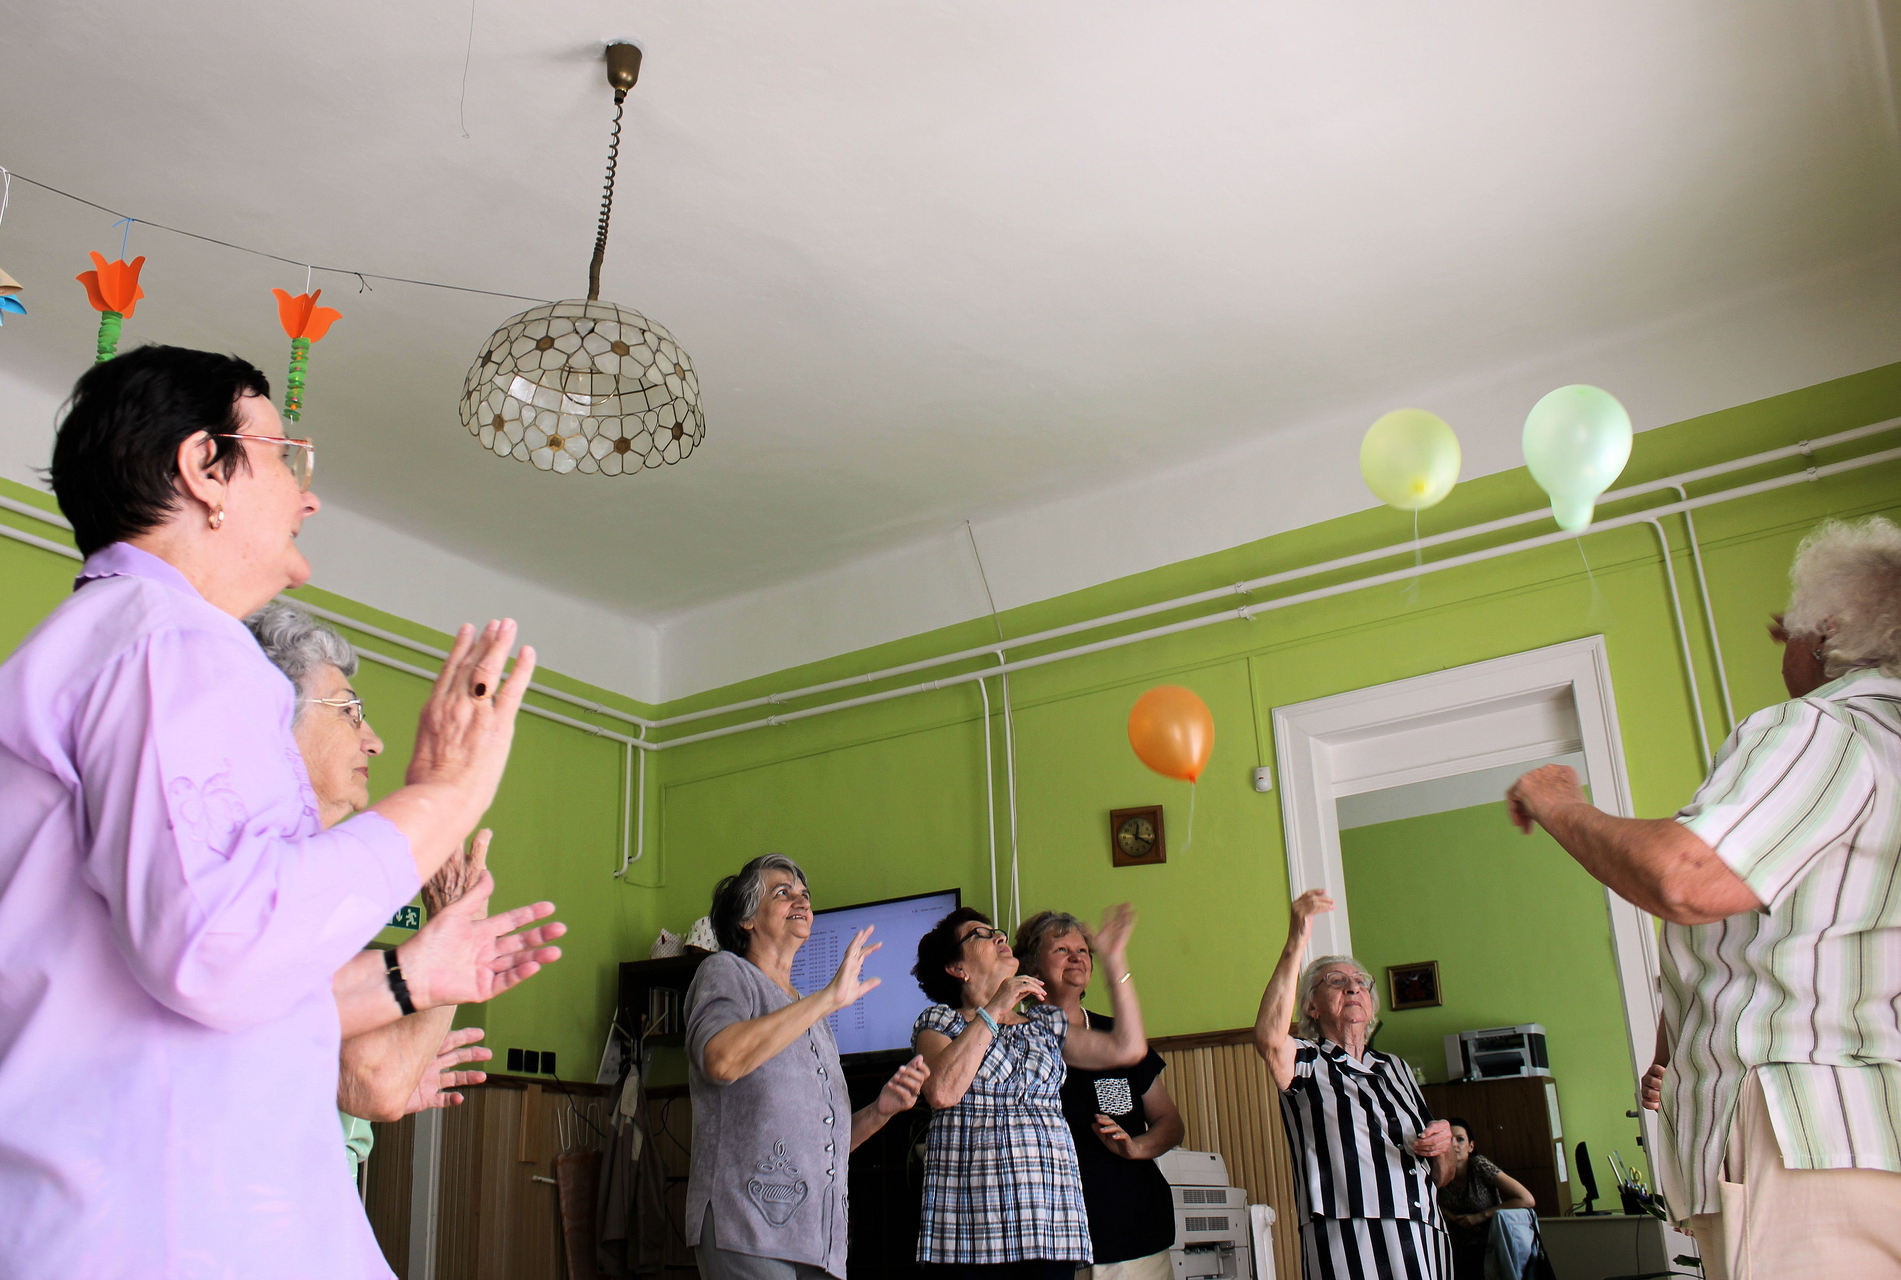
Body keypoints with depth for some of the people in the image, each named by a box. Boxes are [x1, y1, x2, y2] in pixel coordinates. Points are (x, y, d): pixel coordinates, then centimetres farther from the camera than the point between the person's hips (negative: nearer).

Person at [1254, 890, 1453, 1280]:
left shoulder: (1396, 1069, 23)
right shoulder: (1308, 1062, 5)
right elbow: (1269, 1038, -22)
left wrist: (1442, 1148, 1)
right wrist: (1296, 943, -25)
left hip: (1426, 1245, 5)